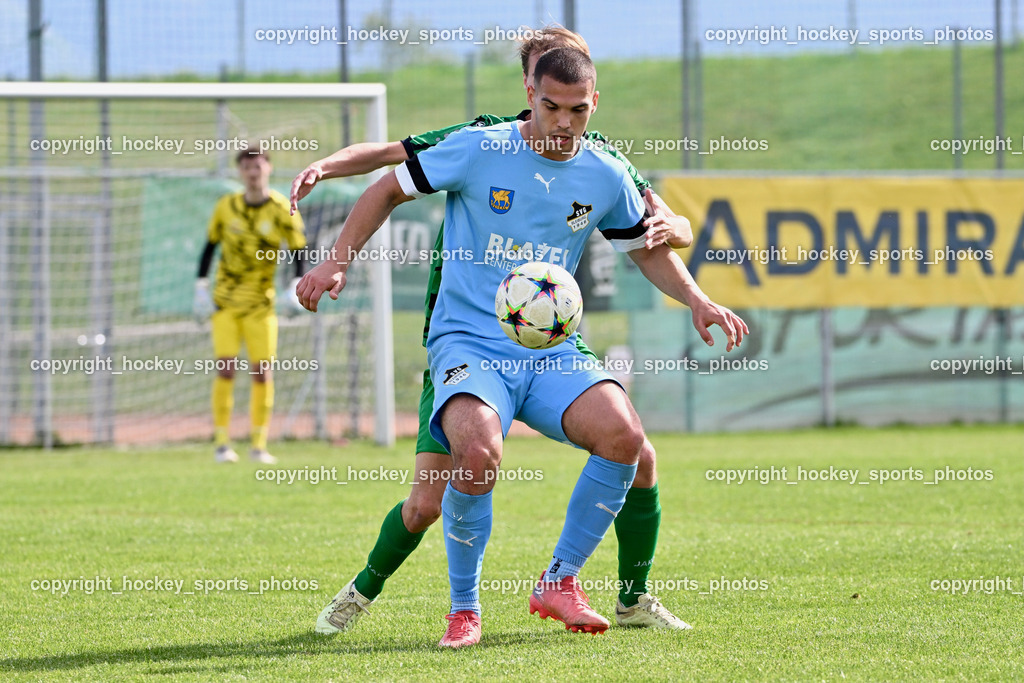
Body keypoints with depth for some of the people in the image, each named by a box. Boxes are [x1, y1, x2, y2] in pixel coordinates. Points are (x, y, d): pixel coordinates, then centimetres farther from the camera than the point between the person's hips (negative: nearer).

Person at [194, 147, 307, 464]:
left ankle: (259, 445, 6)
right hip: (225, 301, 0)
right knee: (225, 369, -8)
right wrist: (201, 288, 3)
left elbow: (299, 250, -2)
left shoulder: (282, 210, -5)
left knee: (263, 372, -3)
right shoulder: (227, 207, 0)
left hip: (261, 302, 0)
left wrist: (297, 286, -18)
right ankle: (221, 443, -2)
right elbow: (210, 245, 9)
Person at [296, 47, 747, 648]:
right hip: (469, 343, -4)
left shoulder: (606, 177, 5)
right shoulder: (477, 150, -6)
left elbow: (648, 249, 22)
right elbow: (389, 191, 5)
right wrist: (338, 263, -3)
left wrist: (698, 300, 6)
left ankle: (559, 583, -4)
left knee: (623, 435, -24)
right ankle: (464, 609, -9)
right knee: (478, 452, -33)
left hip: (552, 352, 4)